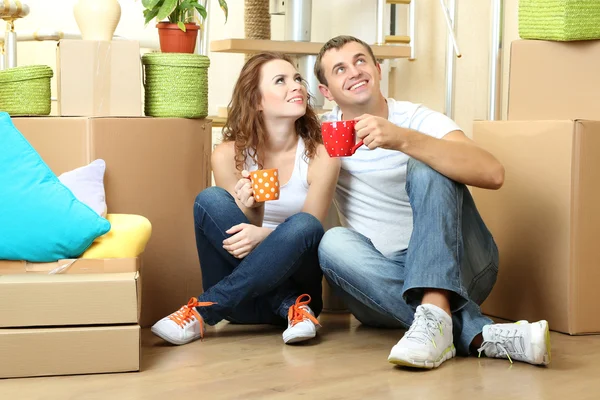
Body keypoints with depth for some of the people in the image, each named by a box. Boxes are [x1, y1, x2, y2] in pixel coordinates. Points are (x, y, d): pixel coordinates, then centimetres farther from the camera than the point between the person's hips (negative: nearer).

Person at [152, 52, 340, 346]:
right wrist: (249, 210, -28)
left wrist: (262, 235, -29)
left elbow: (307, 233, -8)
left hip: (291, 276, 0)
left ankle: (203, 312, -26)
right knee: (209, 200, -23)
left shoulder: (320, 157, -8)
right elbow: (246, 231, -4)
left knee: (305, 225, -31)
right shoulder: (229, 155, -7)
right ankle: (290, 307, -20)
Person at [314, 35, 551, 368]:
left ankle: (437, 313, -44)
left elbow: (493, 173, -25)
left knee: (426, 168, -23)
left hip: (460, 265, -2)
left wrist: (402, 139, -34)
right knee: (333, 242, -28)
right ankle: (478, 333, -38)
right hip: (388, 275, 2)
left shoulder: (418, 119, -5)